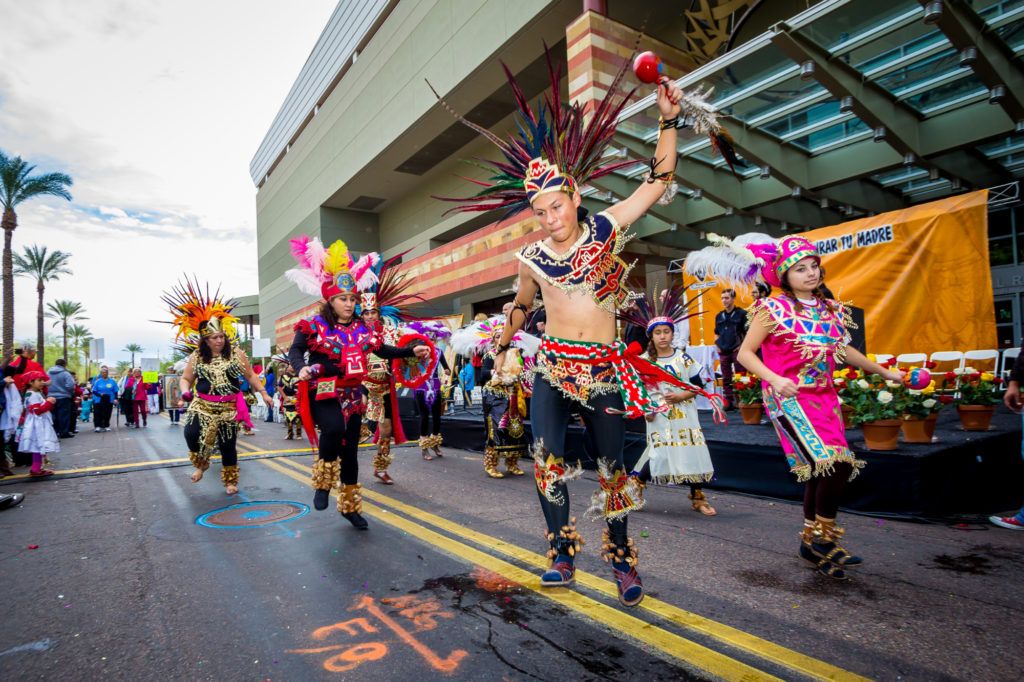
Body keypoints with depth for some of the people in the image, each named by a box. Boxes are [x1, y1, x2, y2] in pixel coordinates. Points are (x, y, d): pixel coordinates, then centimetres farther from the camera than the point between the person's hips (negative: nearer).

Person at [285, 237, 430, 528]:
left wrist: (412, 351, 0)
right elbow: (295, 351, -11)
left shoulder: (362, 328, 7)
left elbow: (383, 350, 12)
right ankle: (323, 482, -6)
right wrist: (301, 368, -32)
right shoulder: (314, 326, -5)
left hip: (352, 395, 5)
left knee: (350, 449, 9)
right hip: (323, 392, -5)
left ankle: (350, 505, 27)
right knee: (334, 429, -34)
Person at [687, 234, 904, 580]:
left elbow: (844, 350, 28)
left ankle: (811, 542, 25)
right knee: (833, 463, -18)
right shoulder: (773, 309, -6)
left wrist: (884, 372, 34)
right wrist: (774, 379, -24)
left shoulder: (830, 310, 13)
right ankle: (824, 538, 1)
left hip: (823, 396, 7)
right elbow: (745, 353, -8)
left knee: (821, 472, 8)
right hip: (789, 398, -7)